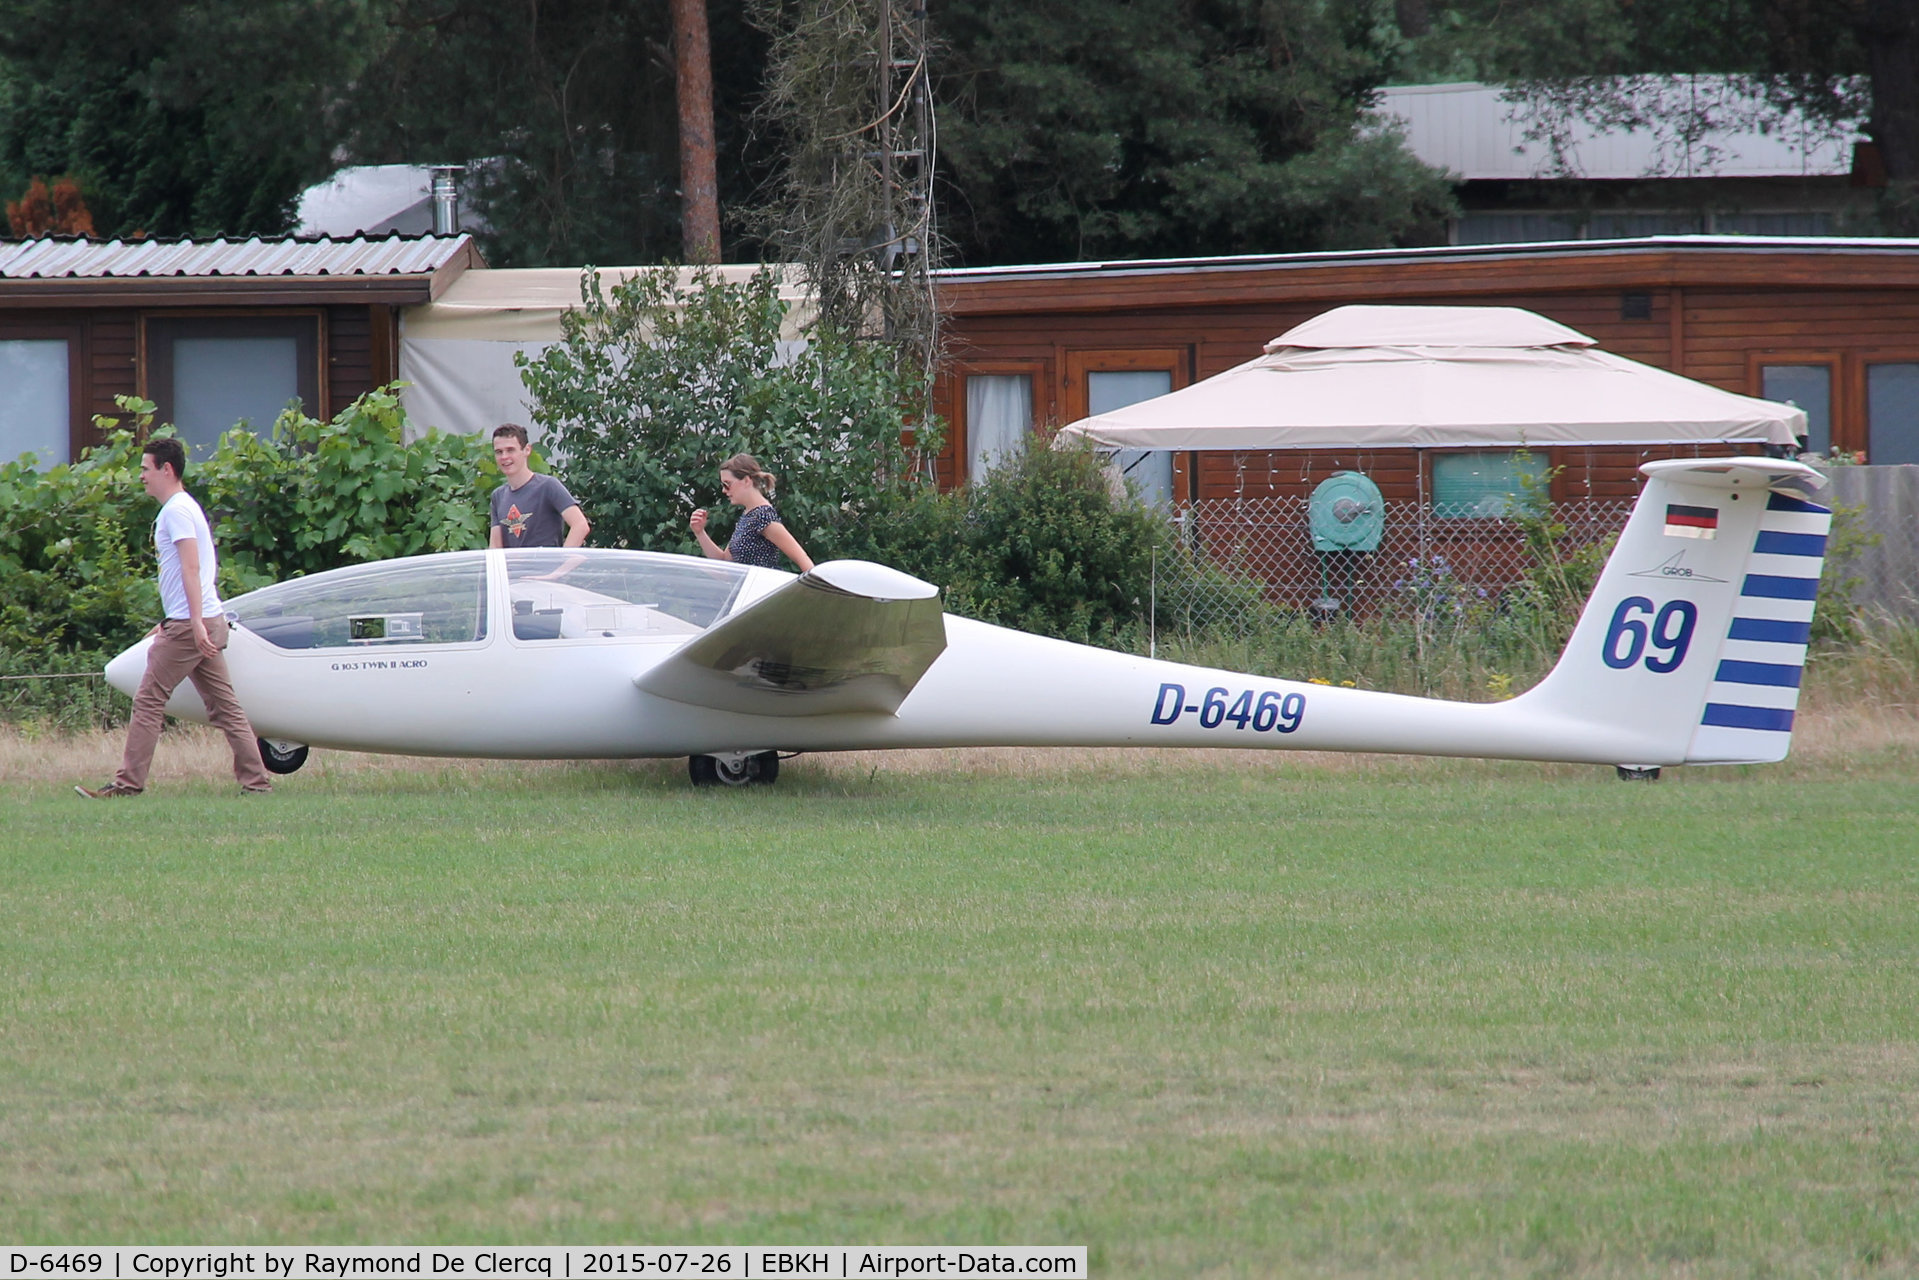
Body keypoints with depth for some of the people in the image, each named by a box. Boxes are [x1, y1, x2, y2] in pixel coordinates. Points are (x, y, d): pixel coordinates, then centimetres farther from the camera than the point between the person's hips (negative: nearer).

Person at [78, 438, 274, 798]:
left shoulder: (176, 511, -10)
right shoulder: (185, 508, 21)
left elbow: (191, 569, -19)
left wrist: (195, 623, -26)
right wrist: (171, 623, 28)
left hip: (189, 624, -10)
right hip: (207, 622, 10)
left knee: (148, 701, -6)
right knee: (224, 706, 8)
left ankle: (128, 783, -7)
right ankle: (256, 781, 4)